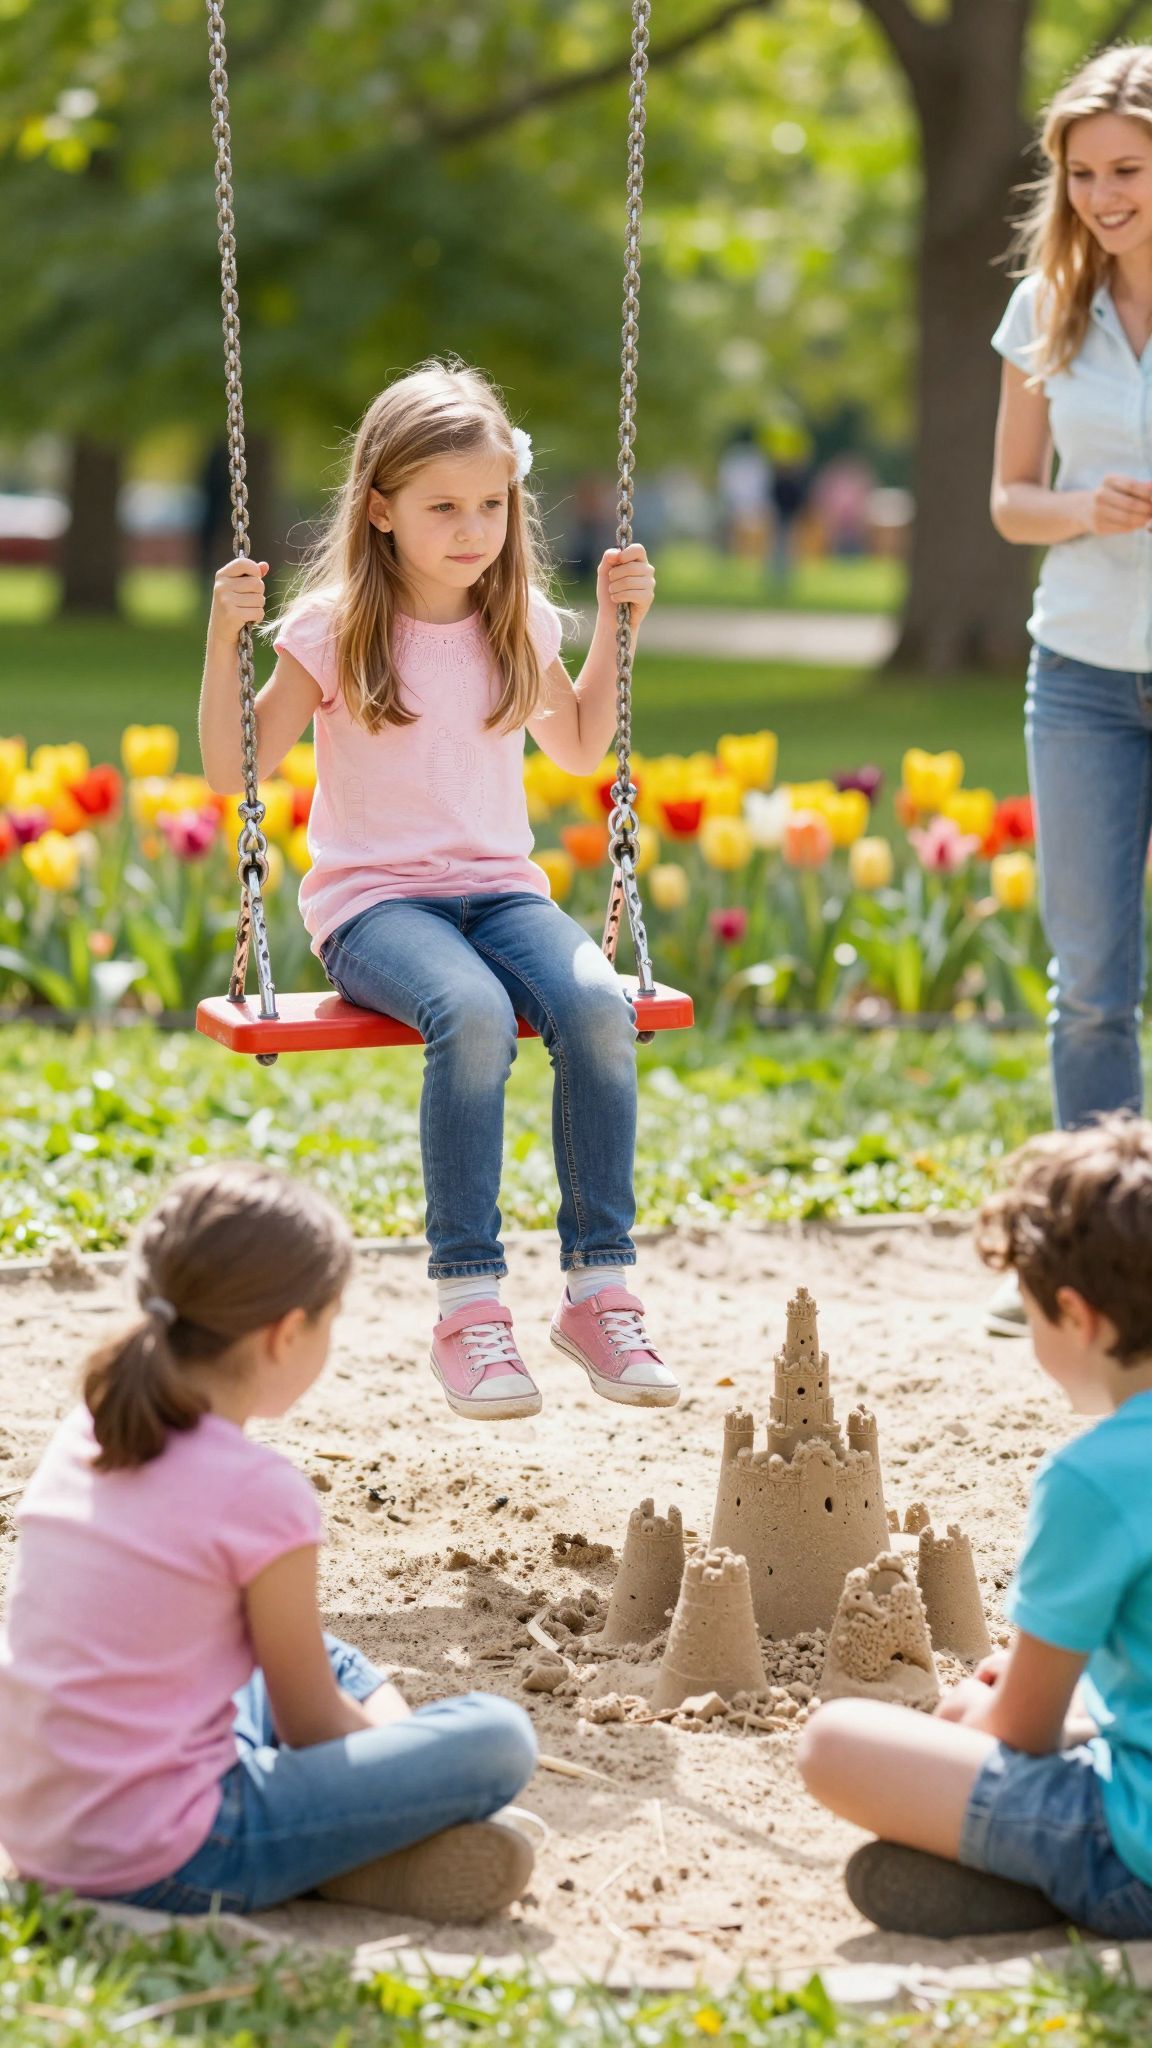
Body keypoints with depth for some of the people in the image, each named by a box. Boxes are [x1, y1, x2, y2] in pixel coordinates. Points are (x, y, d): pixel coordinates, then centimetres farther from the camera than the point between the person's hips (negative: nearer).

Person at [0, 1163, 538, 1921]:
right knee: (498, 1738, -5)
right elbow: (309, 1723, -5)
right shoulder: (262, 1494, -16)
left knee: (335, 1664, 28)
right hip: (159, 1866, -9)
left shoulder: (87, 1432, 7)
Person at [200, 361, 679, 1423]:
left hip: (500, 888, 4)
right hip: (372, 898, -4)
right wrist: (225, 638, -13)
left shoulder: (520, 626, 9)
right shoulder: (334, 628, -2)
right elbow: (234, 767, -1)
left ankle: (600, 1287, -21)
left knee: (598, 1004, -30)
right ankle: (468, 1305, -31)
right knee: (473, 1013, -37)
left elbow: (580, 748, 26)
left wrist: (614, 626, 16)